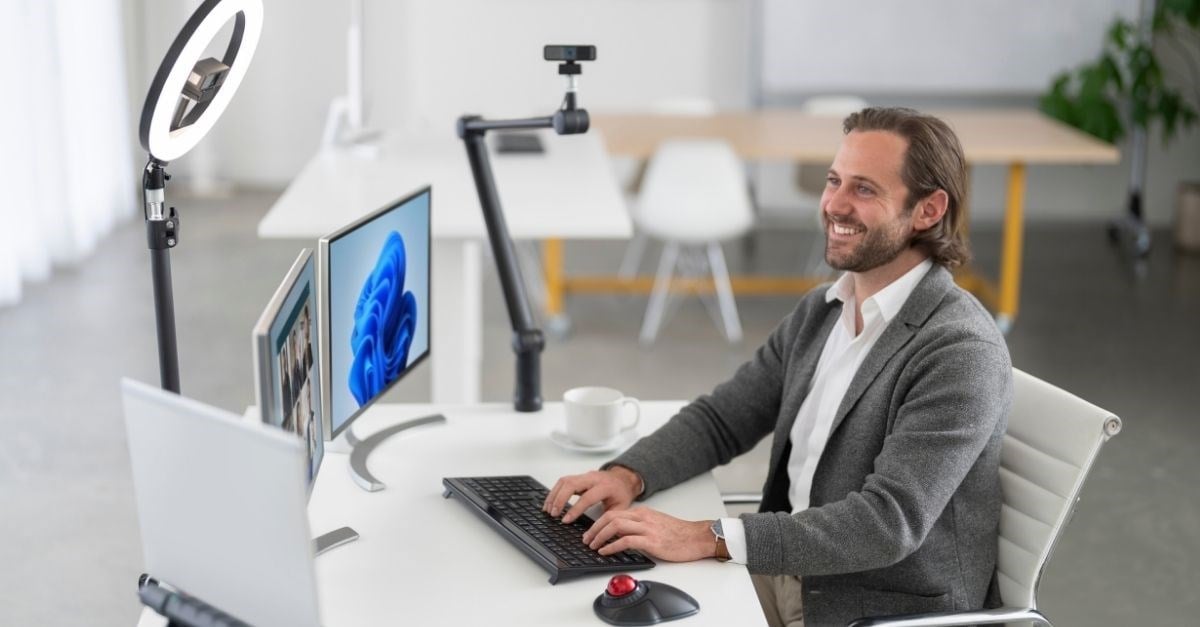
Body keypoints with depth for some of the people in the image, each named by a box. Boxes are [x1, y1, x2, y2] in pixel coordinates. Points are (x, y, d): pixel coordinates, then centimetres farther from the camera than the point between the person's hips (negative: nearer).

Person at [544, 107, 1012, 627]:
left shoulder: (962, 352, -20)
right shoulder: (820, 312, 5)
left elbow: (888, 522, -27)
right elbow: (722, 417, 10)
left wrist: (708, 538, -31)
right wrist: (627, 475, -9)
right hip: (785, 574, 7)